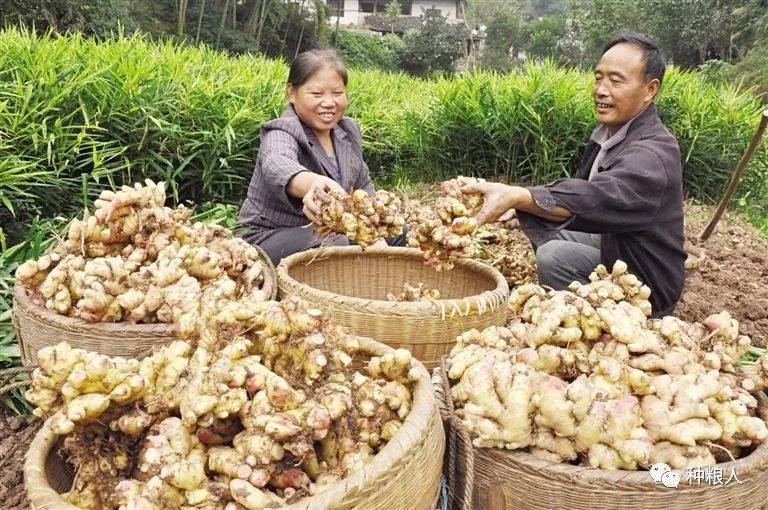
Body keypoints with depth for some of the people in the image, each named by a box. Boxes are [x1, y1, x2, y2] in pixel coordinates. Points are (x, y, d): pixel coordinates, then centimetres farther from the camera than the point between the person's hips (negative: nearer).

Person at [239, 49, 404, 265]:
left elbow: (363, 186, 14)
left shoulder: (349, 130, 2)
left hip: (328, 230, 8)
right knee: (337, 247, -34)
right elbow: (277, 166, -45)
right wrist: (313, 184, -68)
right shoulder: (282, 132, -20)